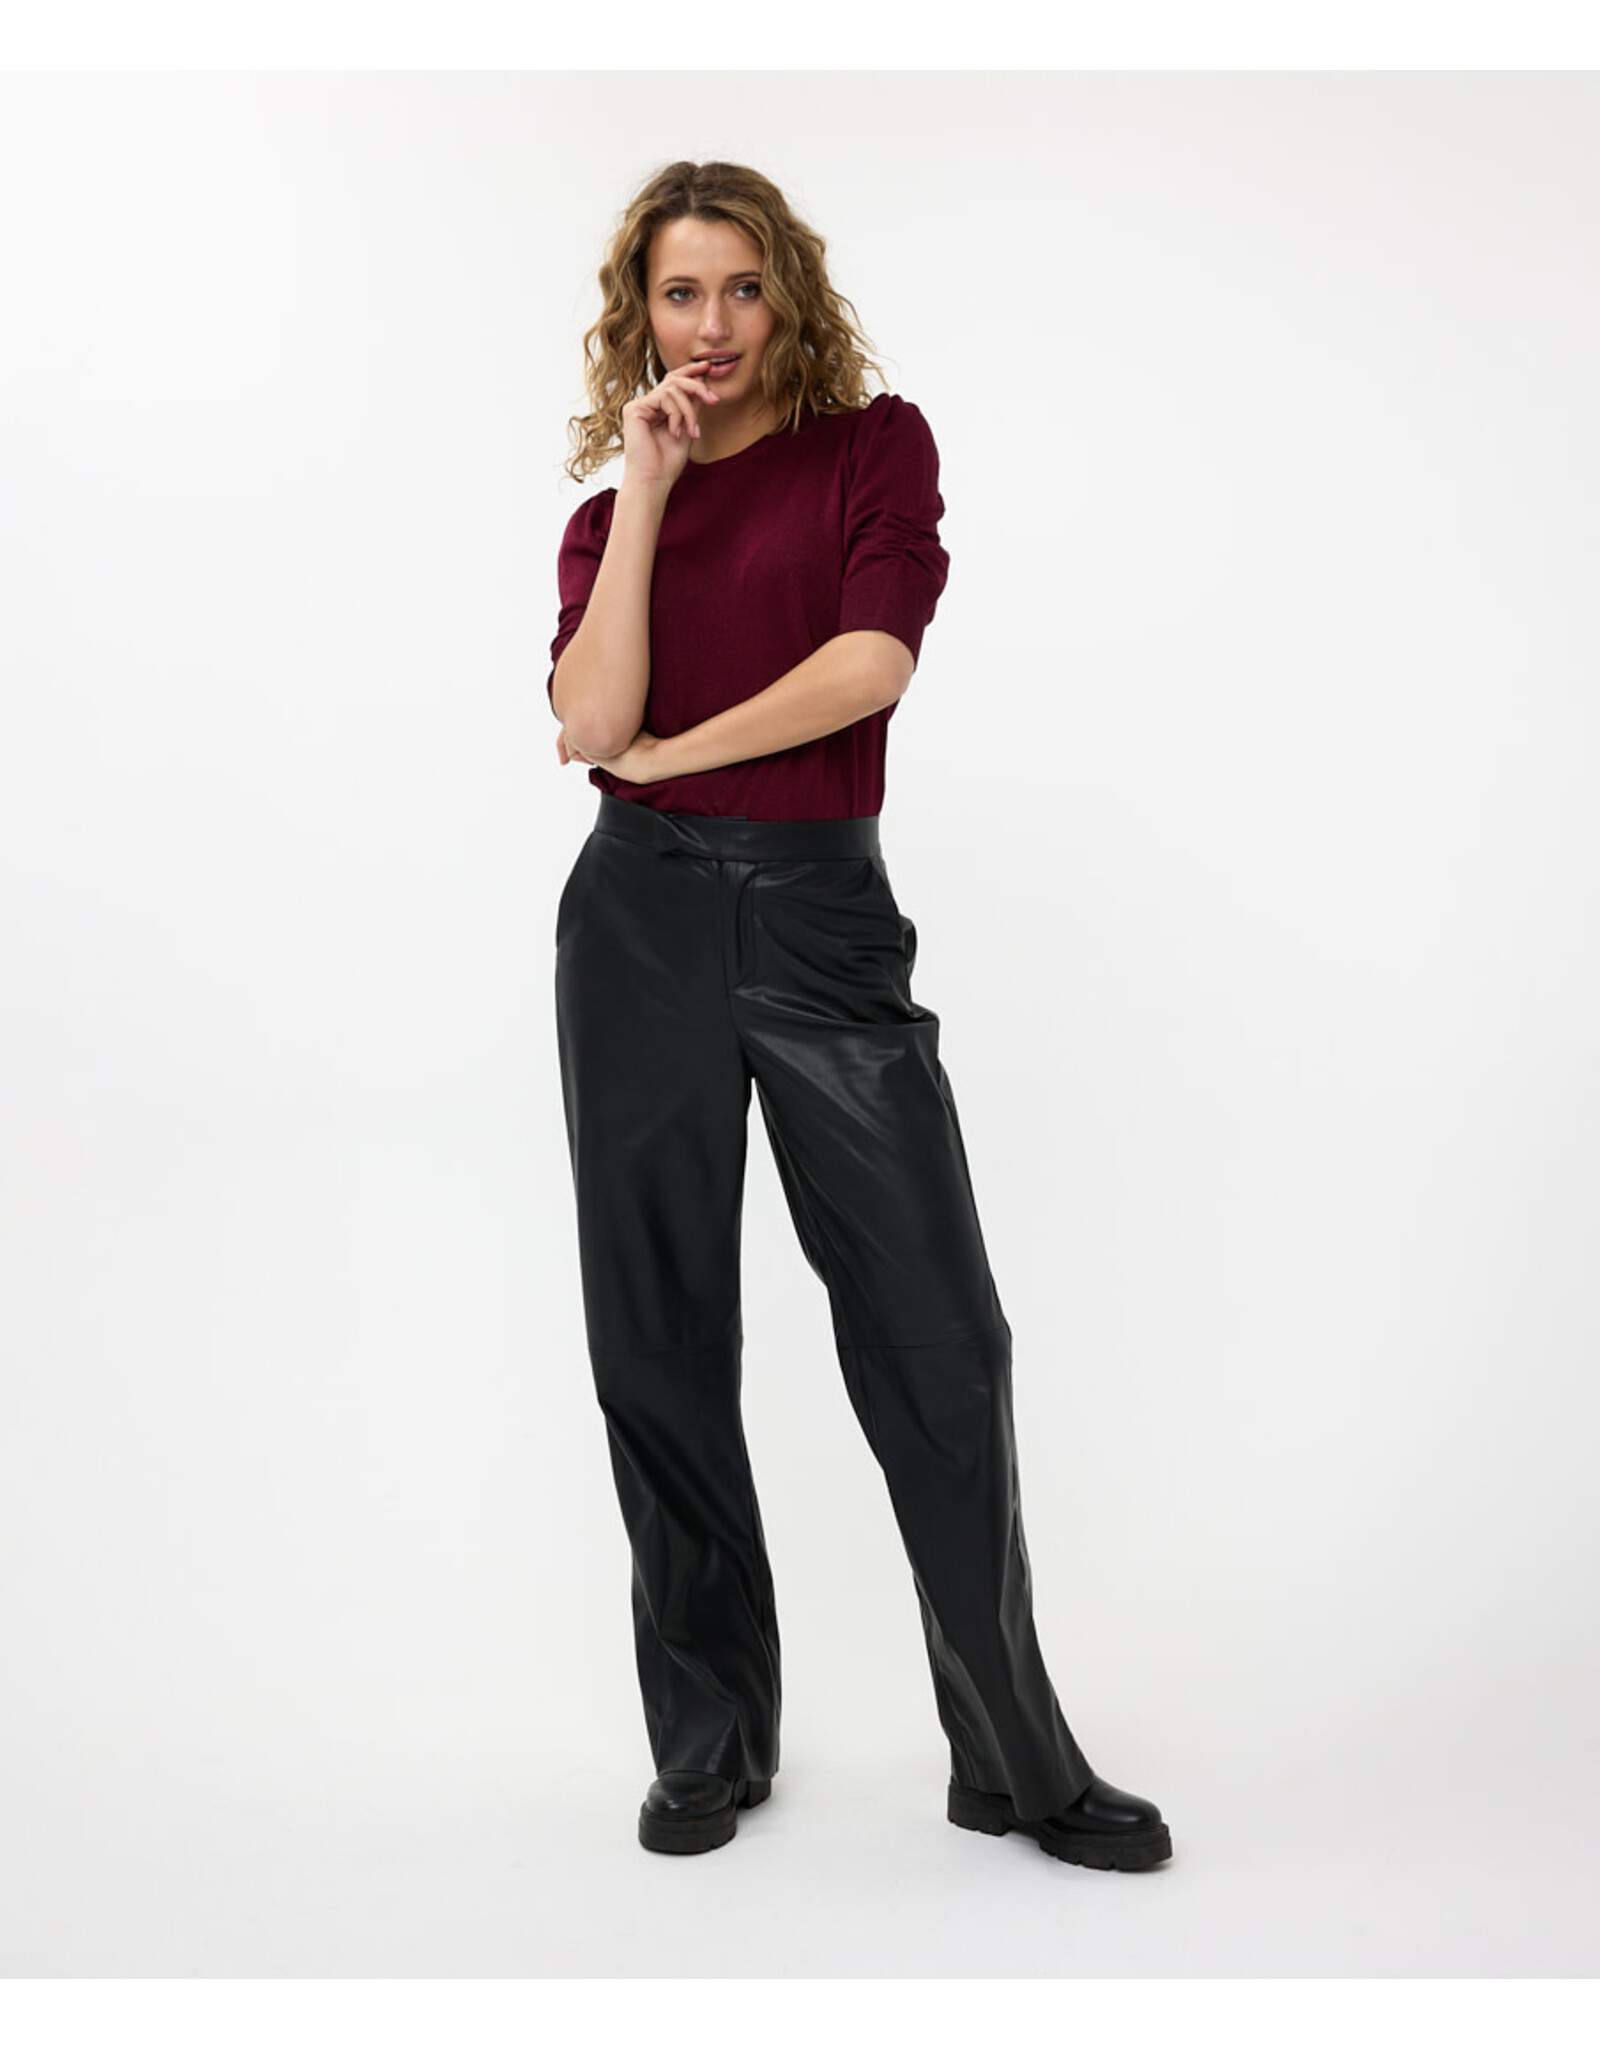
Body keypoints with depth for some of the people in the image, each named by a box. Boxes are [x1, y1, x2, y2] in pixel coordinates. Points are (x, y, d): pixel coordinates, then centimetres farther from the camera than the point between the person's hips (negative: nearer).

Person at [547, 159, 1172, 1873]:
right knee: (660, 1338, 6)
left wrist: (668, 750, -3)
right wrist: (647, 489, -5)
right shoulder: (610, 512, 12)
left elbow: (875, 656, -12)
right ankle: (710, 1741, 21)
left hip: (822, 912, -2)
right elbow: (593, 722, -7)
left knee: (938, 1335, -4)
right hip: (644, 916, 3)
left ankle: (1017, 1759, 11)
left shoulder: (873, 443, 7)